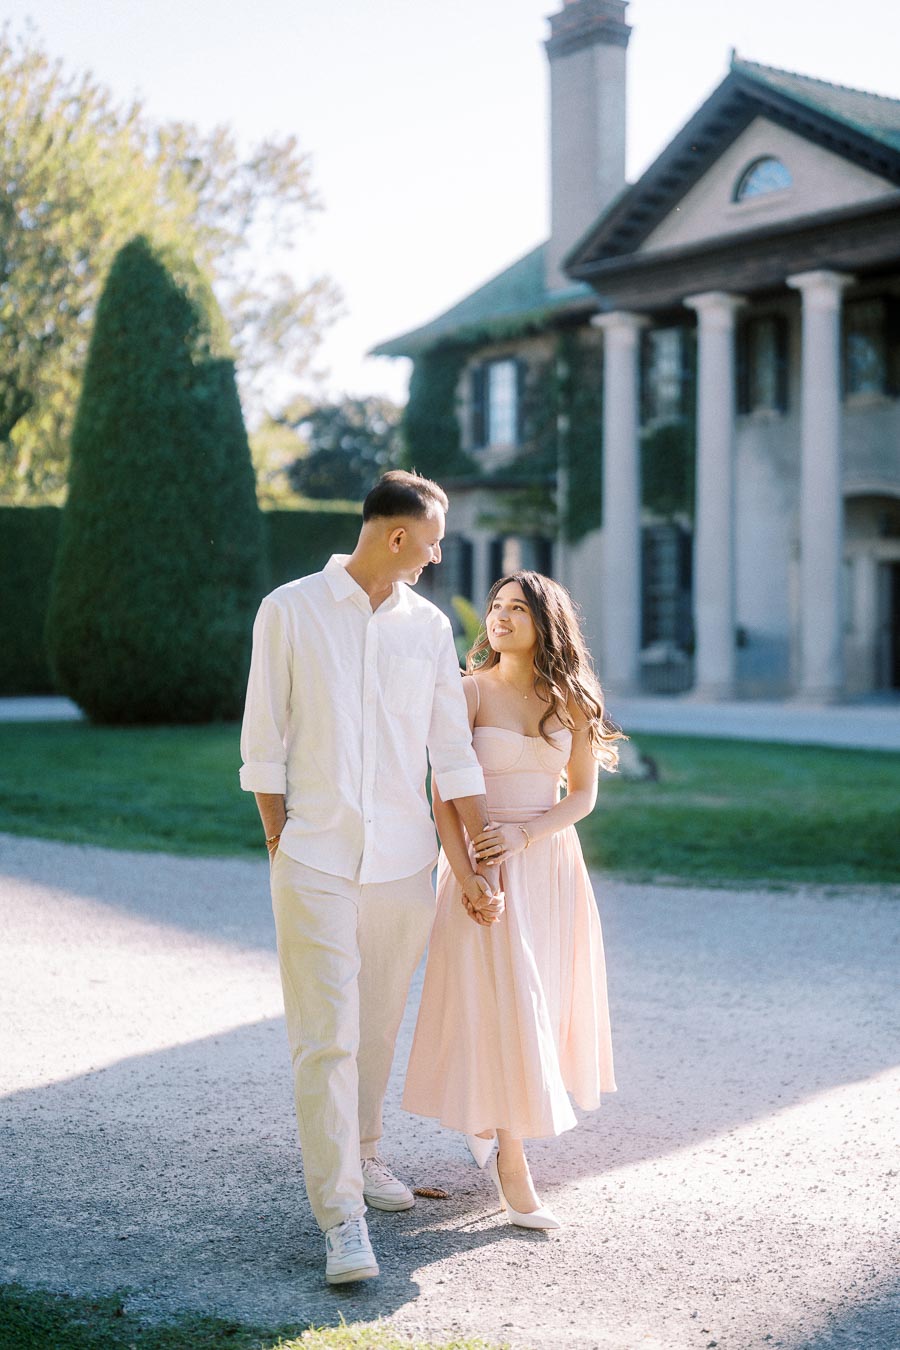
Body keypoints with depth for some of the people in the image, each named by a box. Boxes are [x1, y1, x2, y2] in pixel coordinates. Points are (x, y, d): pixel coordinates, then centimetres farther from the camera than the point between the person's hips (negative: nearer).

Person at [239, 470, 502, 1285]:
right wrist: (281, 847, -1)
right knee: (327, 1037, -7)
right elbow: (264, 743, 1)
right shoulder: (290, 612, -3)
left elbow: (454, 754, 8)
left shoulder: (429, 627, 7)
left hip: (404, 864, 4)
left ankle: (360, 1153, 34)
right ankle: (341, 1215, -3)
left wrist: (483, 864, 7)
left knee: (378, 1027, 13)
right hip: (316, 863, -4)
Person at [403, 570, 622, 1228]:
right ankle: (513, 1168, 0)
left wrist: (522, 835, -14)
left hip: (551, 862, 4)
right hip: (482, 862, -4)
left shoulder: (571, 701, 3)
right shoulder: (469, 691, -6)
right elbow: (444, 796, -8)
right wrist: (466, 878, -17)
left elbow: (583, 793, 2)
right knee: (499, 1006, -7)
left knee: (544, 999, 10)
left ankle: (489, 1117, 37)